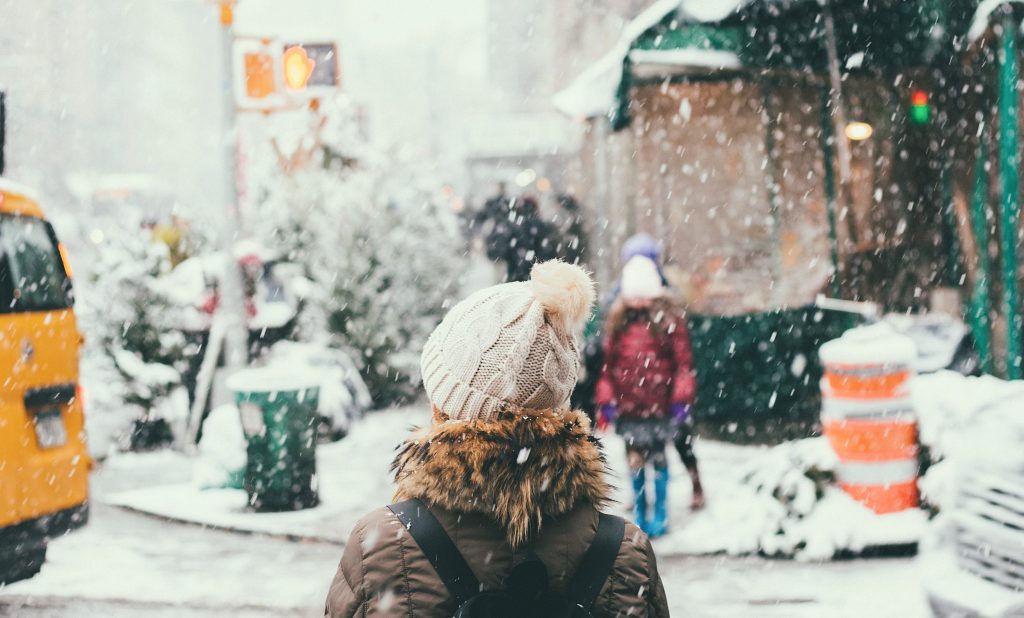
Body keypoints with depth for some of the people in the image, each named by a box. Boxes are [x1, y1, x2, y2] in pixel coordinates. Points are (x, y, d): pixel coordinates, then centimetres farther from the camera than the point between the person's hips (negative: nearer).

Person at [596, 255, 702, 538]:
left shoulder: (669, 318, -5)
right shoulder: (618, 319, 6)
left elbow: (683, 361, -5)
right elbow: (608, 362, 8)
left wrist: (682, 399, -9)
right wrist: (606, 399, 4)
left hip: (659, 404, -3)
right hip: (628, 405, 3)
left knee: (658, 459, 5)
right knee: (634, 459, 9)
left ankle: (660, 515, 16)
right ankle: (638, 513, 22)